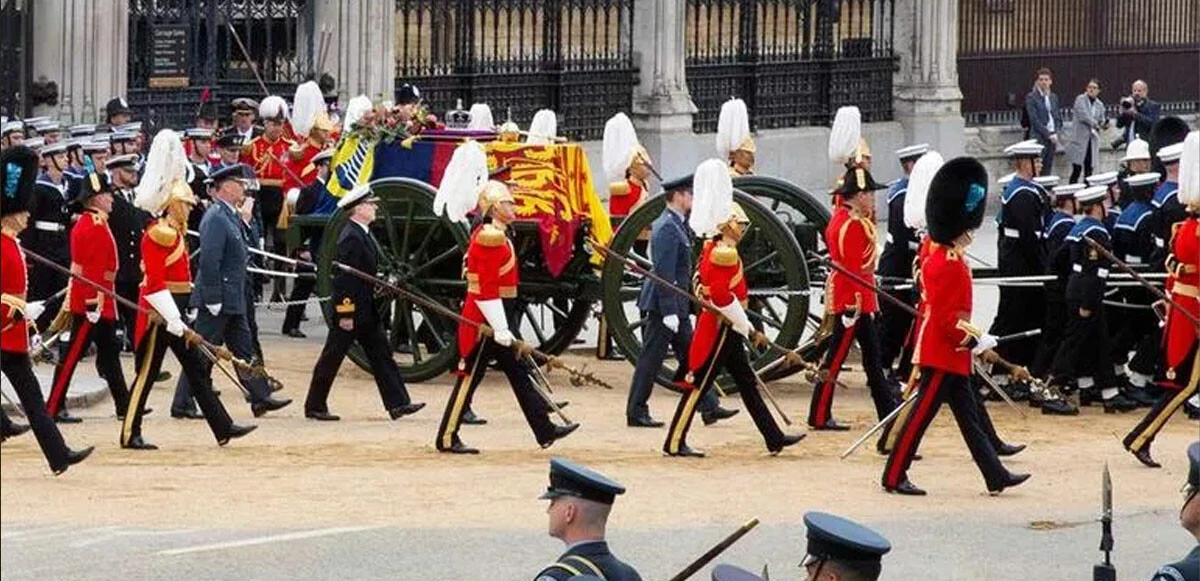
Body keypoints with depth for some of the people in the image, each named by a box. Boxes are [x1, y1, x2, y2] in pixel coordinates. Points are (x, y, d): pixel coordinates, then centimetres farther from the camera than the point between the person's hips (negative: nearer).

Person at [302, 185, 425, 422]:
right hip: (351, 311, -10)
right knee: (331, 358, 1)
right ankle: (314, 406, 10)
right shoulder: (351, 238, -20)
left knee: (381, 356, 7)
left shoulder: (362, 234, 11)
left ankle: (397, 403, 7)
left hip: (366, 311, 10)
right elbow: (344, 278, -23)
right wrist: (345, 313, -23)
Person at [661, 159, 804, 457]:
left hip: (725, 331, 11)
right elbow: (722, 297, -25)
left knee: (748, 383, 11)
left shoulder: (712, 249, 12)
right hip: (720, 329, -11)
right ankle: (675, 442, 0)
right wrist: (748, 329, -18)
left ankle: (774, 438, 14)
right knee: (699, 385, -5)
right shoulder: (724, 254, -19)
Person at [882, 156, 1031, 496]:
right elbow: (945, 317, -24)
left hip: (949, 356, 11)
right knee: (922, 414, -4)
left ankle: (996, 477, 14)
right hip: (944, 354, -11)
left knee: (968, 416, 11)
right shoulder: (951, 266, -20)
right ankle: (894, 477, 1)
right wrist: (974, 341, -18)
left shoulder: (936, 255, 11)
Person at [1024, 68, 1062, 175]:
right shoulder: (1031, 97, -4)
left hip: (1052, 137, 6)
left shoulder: (1053, 97, 14)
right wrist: (1048, 134, -15)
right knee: (1036, 171, -10)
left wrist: (1056, 133, 1)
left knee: (1047, 170, 5)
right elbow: (1034, 120, -10)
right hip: (1039, 137, -6)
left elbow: (1058, 117, 18)